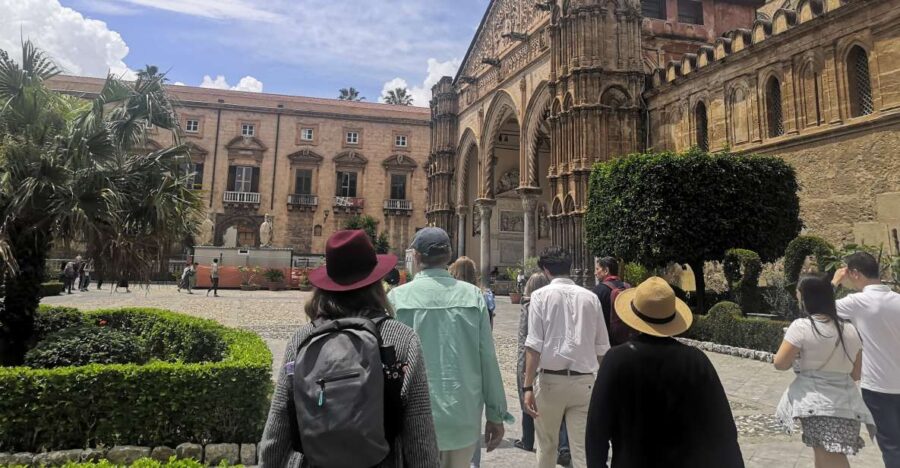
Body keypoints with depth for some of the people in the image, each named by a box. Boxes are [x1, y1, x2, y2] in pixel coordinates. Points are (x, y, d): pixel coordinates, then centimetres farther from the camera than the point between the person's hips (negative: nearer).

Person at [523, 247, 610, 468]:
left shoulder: (541, 295, -2)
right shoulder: (590, 297, 7)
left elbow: (534, 345, -10)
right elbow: (602, 348, 8)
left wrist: (528, 386, -11)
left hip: (550, 379, -2)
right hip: (584, 381, 2)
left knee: (547, 446, 17)